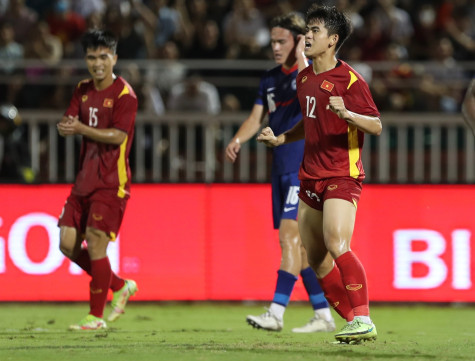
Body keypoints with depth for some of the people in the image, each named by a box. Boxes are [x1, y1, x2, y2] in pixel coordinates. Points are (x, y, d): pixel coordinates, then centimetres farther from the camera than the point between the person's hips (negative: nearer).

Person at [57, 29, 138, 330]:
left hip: (111, 183, -7)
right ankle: (120, 287, 23)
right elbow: (69, 123, 3)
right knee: (68, 244, 4)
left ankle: (96, 316, -2)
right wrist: (65, 126, -22)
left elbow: (118, 135, -18)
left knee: (95, 243, -12)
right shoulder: (83, 90, 11)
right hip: (85, 179, 7)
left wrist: (81, 128, -25)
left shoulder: (124, 94, -10)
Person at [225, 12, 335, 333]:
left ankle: (276, 312, -19)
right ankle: (323, 315, 15)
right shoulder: (270, 79, 15)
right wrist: (238, 140, -2)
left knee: (290, 235, -16)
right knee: (299, 244, 8)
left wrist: (300, 57, -21)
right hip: (282, 171, 8)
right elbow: (257, 117, 15)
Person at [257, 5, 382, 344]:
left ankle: (364, 320, -22)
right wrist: (280, 139, 14)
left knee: (337, 246, -24)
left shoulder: (350, 80, -11)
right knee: (316, 258, 7)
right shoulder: (304, 78, 14)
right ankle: (354, 321, 15)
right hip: (311, 176, 9)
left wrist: (346, 114, -32)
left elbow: (376, 126, -15)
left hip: (342, 176, -8)